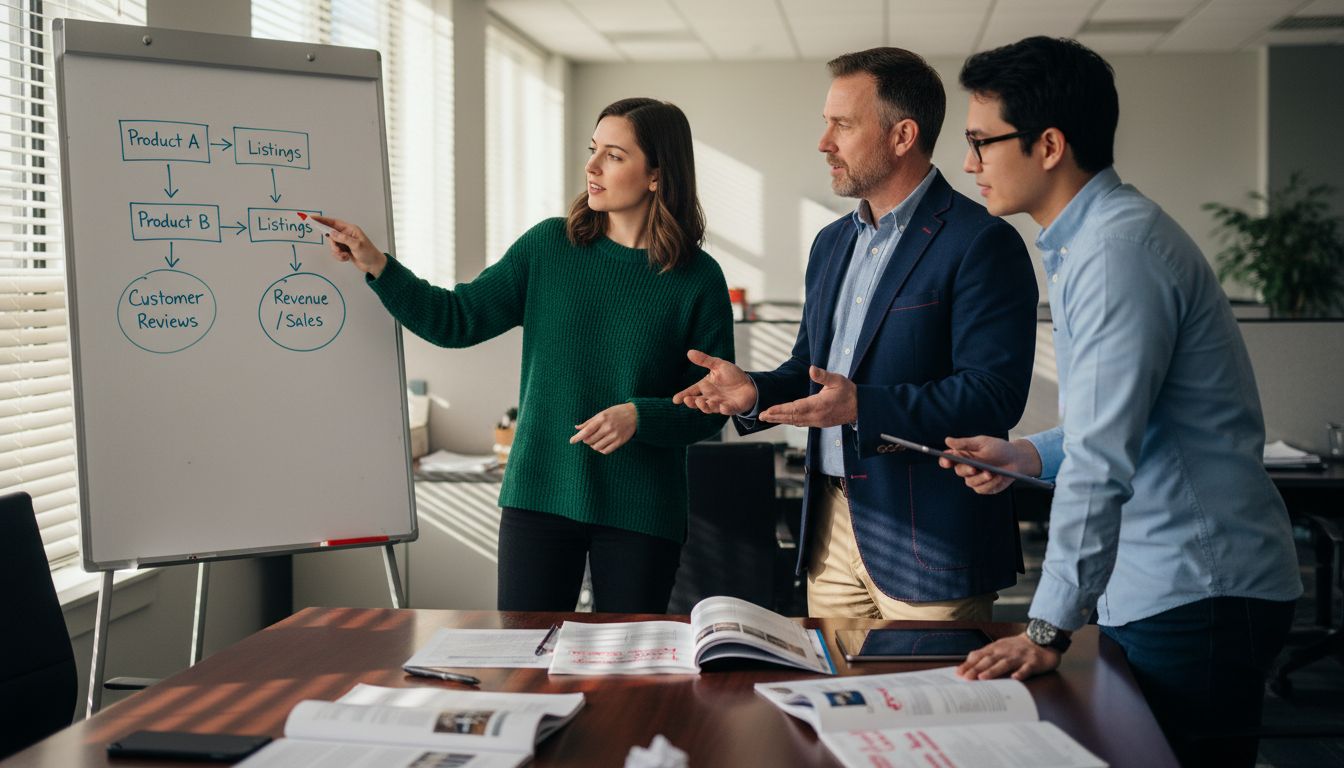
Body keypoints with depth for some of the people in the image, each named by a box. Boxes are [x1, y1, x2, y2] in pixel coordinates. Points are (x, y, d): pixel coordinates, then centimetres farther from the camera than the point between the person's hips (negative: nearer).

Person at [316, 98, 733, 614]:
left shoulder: (698, 280, -5)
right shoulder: (548, 246, 2)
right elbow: (457, 320, 3)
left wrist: (638, 416, -19)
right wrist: (376, 265, -6)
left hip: (639, 512, -1)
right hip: (539, 494, 2)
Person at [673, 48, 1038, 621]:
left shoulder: (982, 243, -12)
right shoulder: (832, 243, 15)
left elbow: (994, 395, -20)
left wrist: (861, 407, -30)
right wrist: (755, 393, 0)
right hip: (831, 528, 7)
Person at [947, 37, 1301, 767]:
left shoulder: (1117, 248, -20)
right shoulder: (1085, 239, 13)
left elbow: (1101, 462, -25)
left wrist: (1047, 629, -25)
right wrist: (1026, 455, 9)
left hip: (1195, 597, -10)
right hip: (1152, 589, 10)